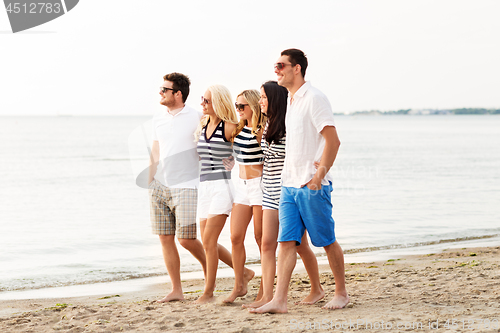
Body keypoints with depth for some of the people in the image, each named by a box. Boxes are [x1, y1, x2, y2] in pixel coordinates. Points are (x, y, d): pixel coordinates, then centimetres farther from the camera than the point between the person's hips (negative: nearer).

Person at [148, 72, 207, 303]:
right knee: (165, 239, 3)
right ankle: (176, 290, 11)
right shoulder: (158, 119, 13)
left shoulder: (196, 118, -4)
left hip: (185, 187, -5)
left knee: (186, 239, -8)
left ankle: (209, 270, 20)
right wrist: (150, 184, 12)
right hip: (160, 187, 6)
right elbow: (155, 154, 16)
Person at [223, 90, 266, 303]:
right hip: (242, 184, 7)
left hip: (259, 182, -7)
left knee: (260, 236, 0)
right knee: (236, 237, 1)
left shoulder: (262, 130, -12)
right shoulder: (238, 129, 10)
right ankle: (239, 286, 10)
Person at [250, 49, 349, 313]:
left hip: (312, 185, -8)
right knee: (286, 241, 0)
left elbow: (333, 141, -17)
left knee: (327, 241, 4)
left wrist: (319, 174, -21)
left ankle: (341, 293, 18)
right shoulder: (290, 100, 15)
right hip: (289, 183, 8)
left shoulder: (313, 98, -11)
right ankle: (279, 300, -3)